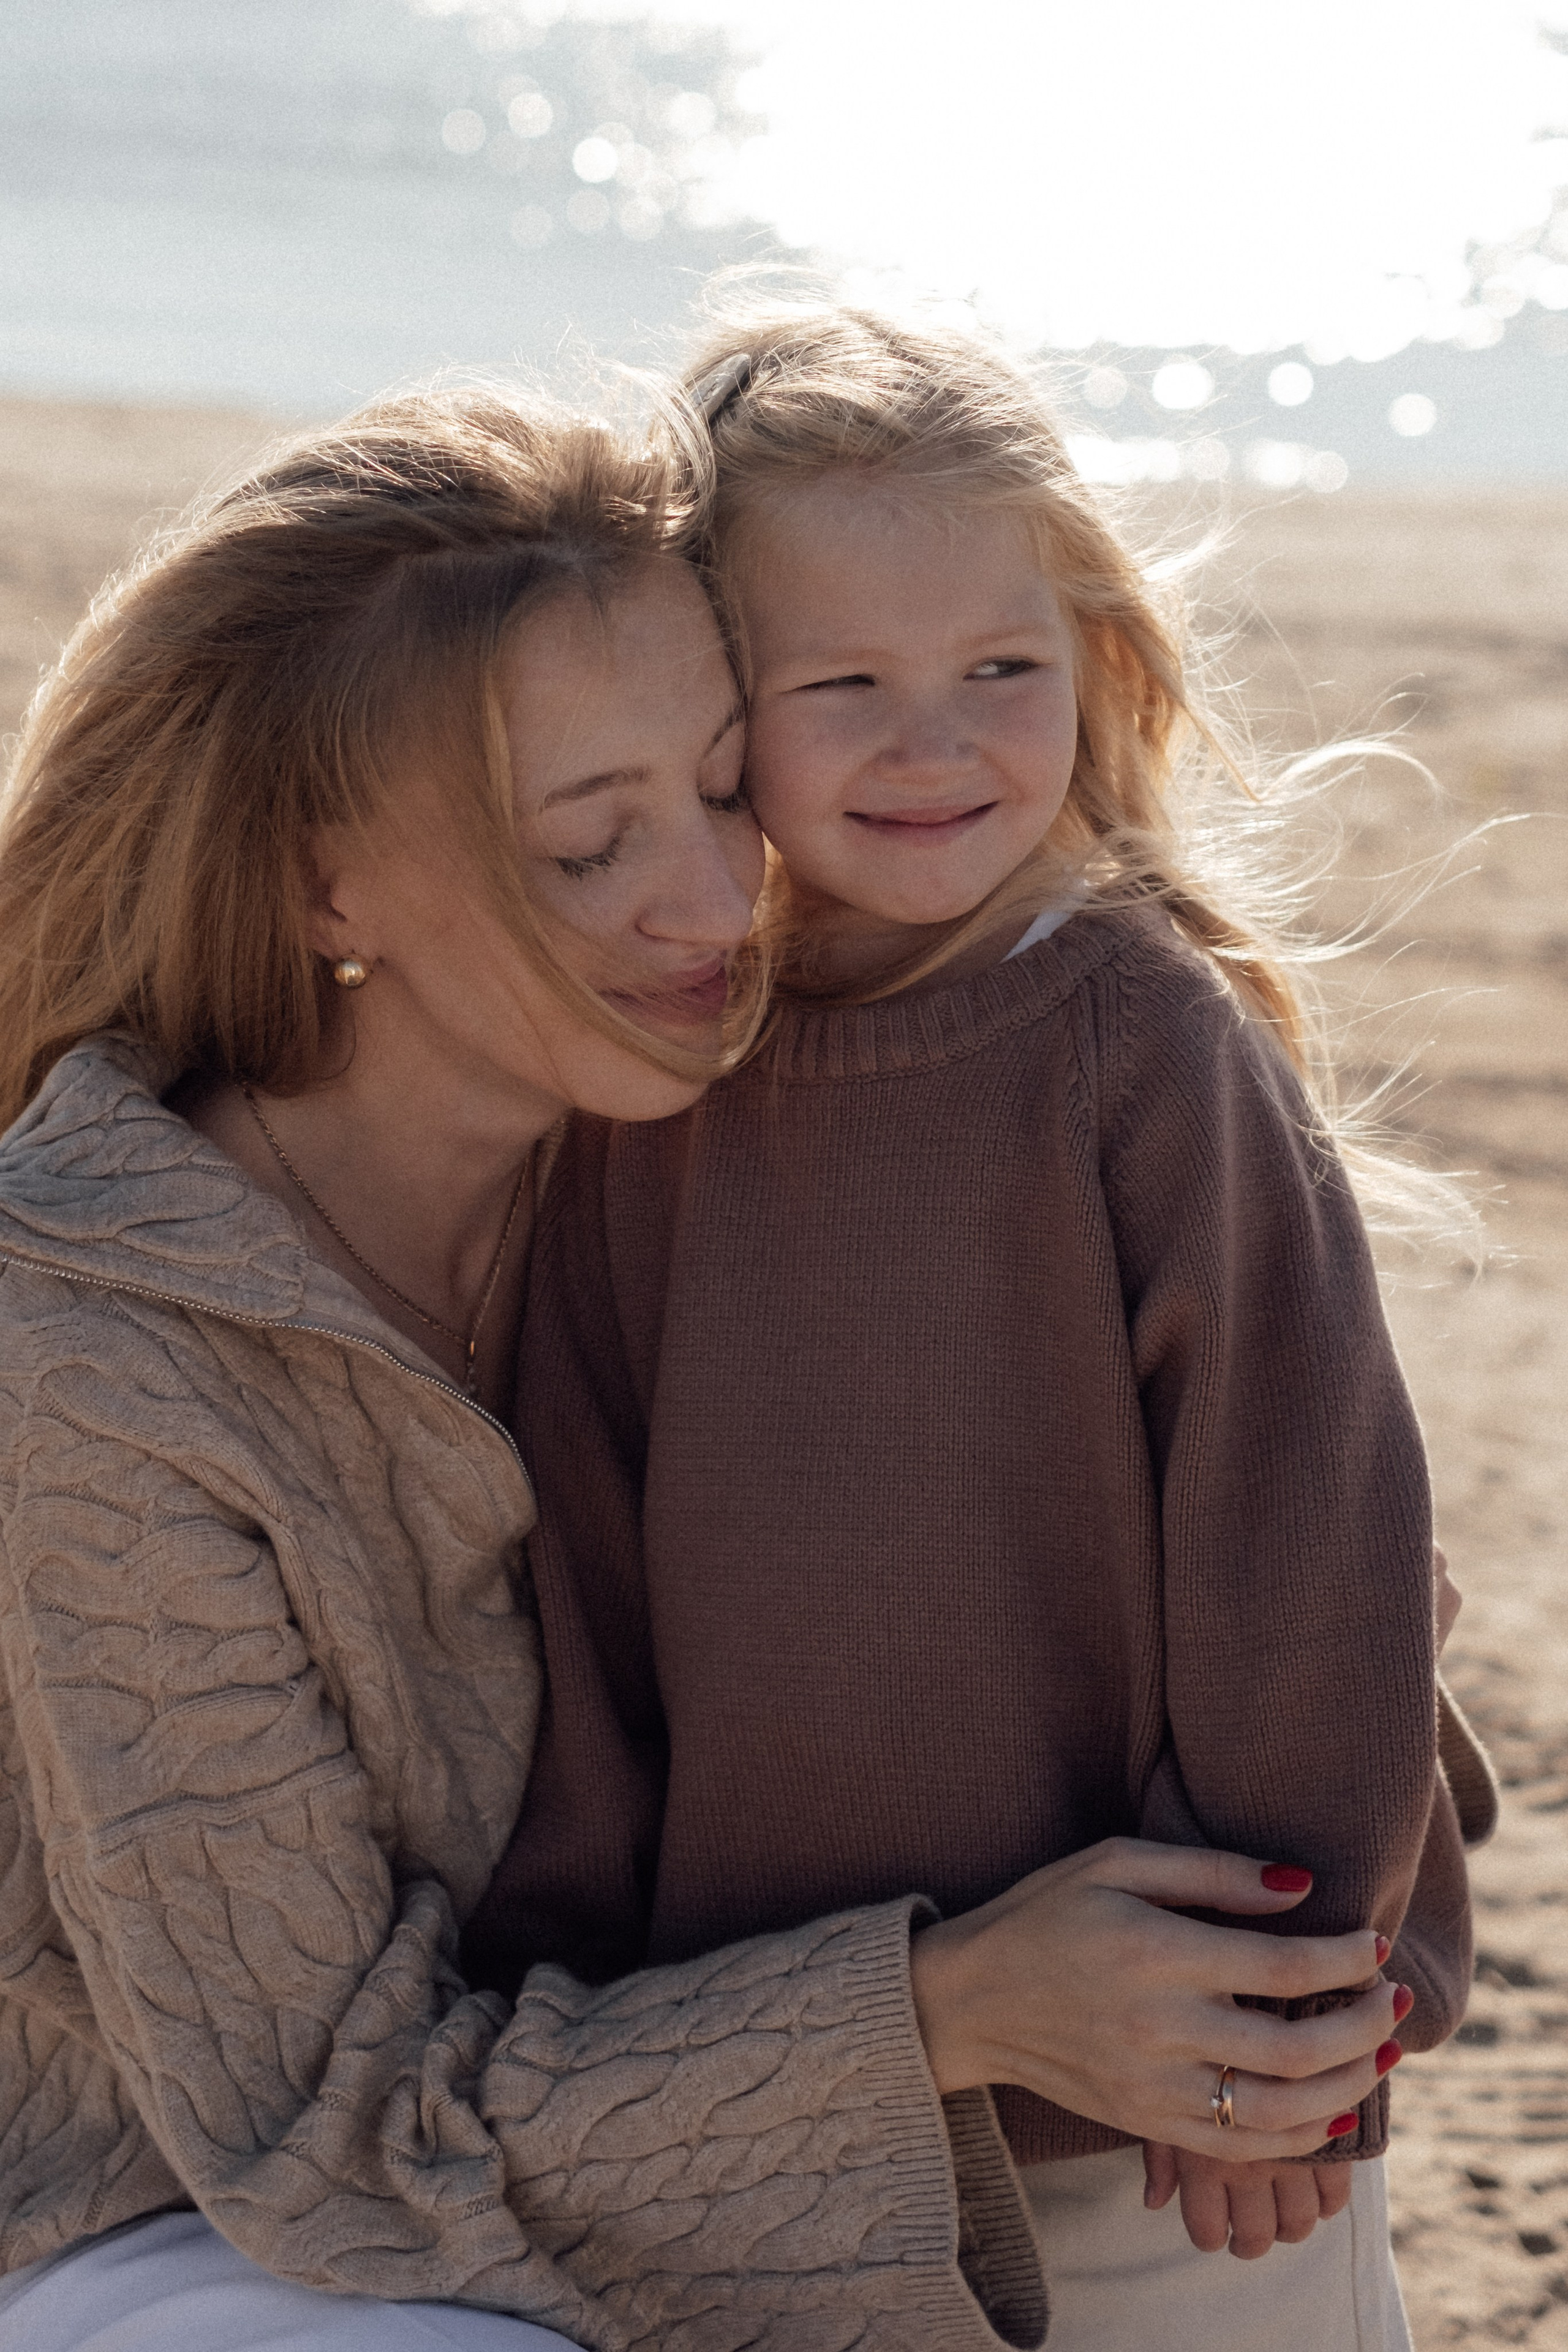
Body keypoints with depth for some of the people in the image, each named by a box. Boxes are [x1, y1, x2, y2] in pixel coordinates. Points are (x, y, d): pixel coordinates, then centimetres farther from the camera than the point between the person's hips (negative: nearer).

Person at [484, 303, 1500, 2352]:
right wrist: (567, 1993, 4)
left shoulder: (1160, 1043, -13)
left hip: (1163, 2099, -3)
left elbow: (1304, 1549, -12)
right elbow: (589, 1576, 5)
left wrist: (1288, 2027, -11)